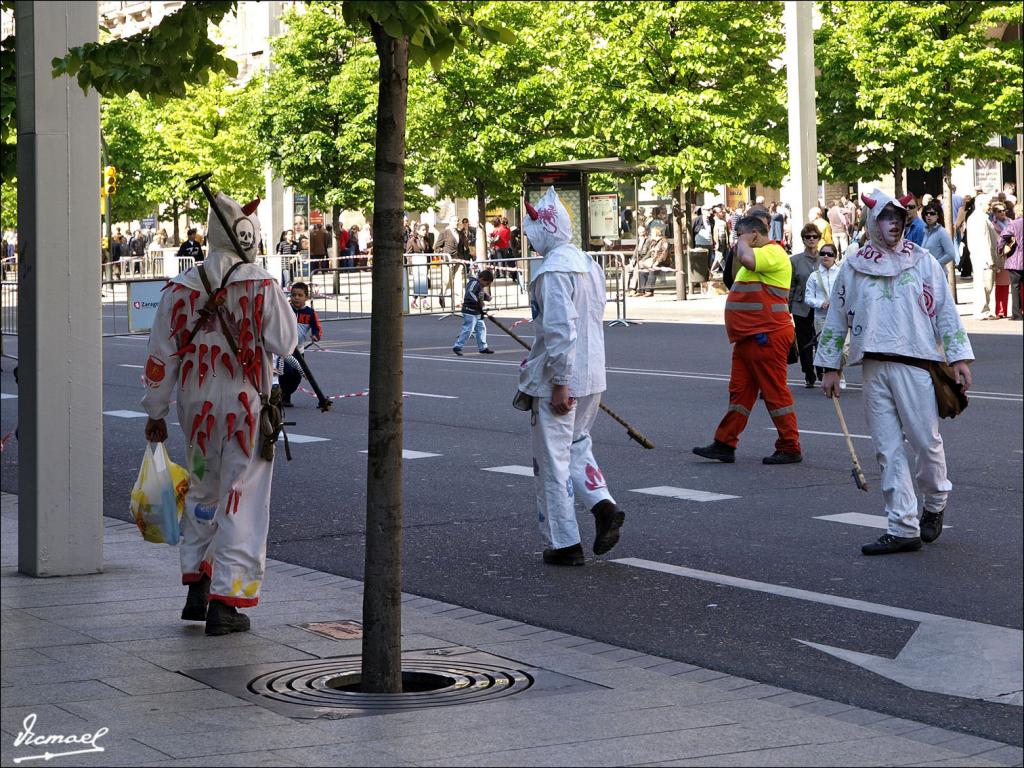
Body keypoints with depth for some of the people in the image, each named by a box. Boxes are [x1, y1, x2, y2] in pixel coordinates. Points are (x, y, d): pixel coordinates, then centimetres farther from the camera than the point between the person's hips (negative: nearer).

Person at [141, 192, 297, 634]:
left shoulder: (181, 289, -1)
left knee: (202, 493, 21)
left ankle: (196, 589, 21)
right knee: (242, 503, 2)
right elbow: (285, 345, -6)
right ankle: (226, 603, 0)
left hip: (197, 407, 4)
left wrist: (156, 413, 10)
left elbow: (160, 358, 1)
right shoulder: (262, 287, -12)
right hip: (247, 407, -4)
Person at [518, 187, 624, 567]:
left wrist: (559, 384, -21)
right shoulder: (588, 264, 11)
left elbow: (560, 330, -24)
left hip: (558, 381, -9)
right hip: (592, 378, 9)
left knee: (552, 461, 1)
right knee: (577, 446, 23)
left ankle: (564, 543, 6)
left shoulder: (553, 270, -18)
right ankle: (603, 504, 1)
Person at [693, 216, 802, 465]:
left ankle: (790, 449, 3)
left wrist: (743, 242, -16)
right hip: (749, 337, 11)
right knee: (740, 390, 10)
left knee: (775, 392, -4)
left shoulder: (772, 253, -13)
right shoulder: (759, 256, 22)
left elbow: (747, 259, -31)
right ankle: (724, 445, 12)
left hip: (767, 337, -11)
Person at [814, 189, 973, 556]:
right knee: (888, 450, 1)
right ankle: (902, 529, 3)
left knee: (925, 440, -2)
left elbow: (945, 310, 5)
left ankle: (935, 503, 26)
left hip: (915, 364, -2)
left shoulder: (923, 261, 6)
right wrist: (830, 367, 12)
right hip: (874, 369, 2)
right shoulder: (853, 268, 9)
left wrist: (959, 357, -2)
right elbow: (836, 318, 15)